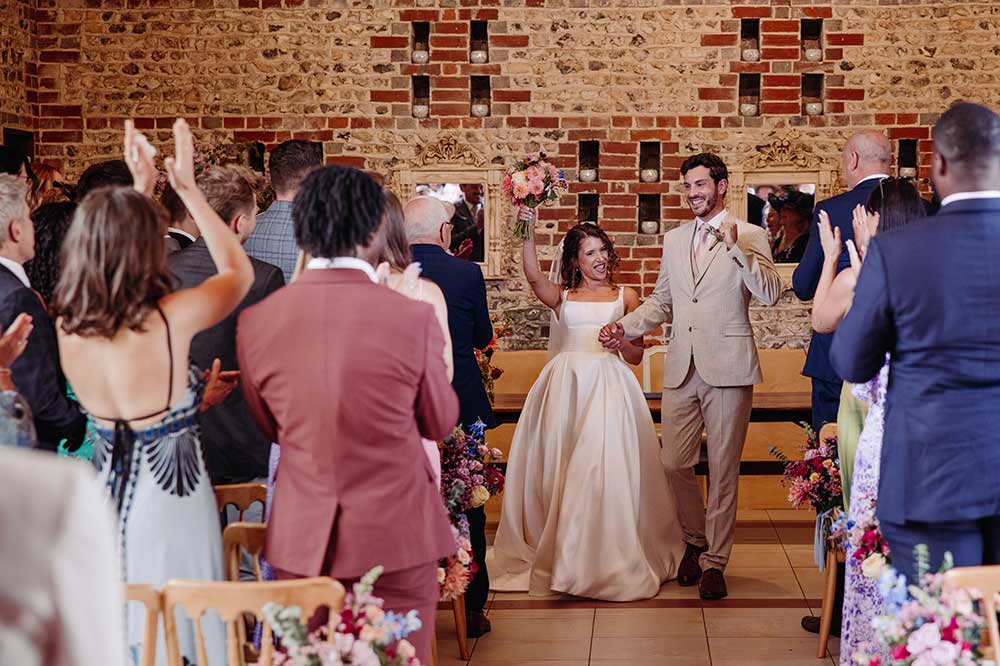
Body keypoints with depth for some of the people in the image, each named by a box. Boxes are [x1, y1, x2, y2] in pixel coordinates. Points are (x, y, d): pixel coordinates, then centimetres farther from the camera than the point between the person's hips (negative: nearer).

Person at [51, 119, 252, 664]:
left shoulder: (68, 325, -8)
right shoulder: (170, 319, -22)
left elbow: (112, 257, 14)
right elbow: (238, 271, -3)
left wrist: (141, 190, 16)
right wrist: (188, 190, 0)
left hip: (105, 496, 5)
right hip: (169, 498, -5)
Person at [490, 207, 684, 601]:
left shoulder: (625, 297, 13)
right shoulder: (561, 297, 12)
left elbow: (637, 357, 12)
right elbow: (533, 276, -10)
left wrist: (620, 340, -9)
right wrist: (530, 232, -21)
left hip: (609, 387, -1)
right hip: (566, 386, 1)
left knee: (607, 467, -11)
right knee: (560, 468, -1)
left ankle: (612, 559, -3)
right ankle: (562, 556, 11)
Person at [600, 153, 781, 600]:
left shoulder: (750, 236, 0)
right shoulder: (674, 240, 16)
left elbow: (771, 294, -13)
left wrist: (736, 247, -22)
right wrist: (625, 328, 8)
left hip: (727, 368, -4)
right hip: (681, 370, 5)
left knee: (723, 470, 2)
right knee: (675, 464, 4)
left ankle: (714, 562, 12)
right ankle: (694, 541, 28)